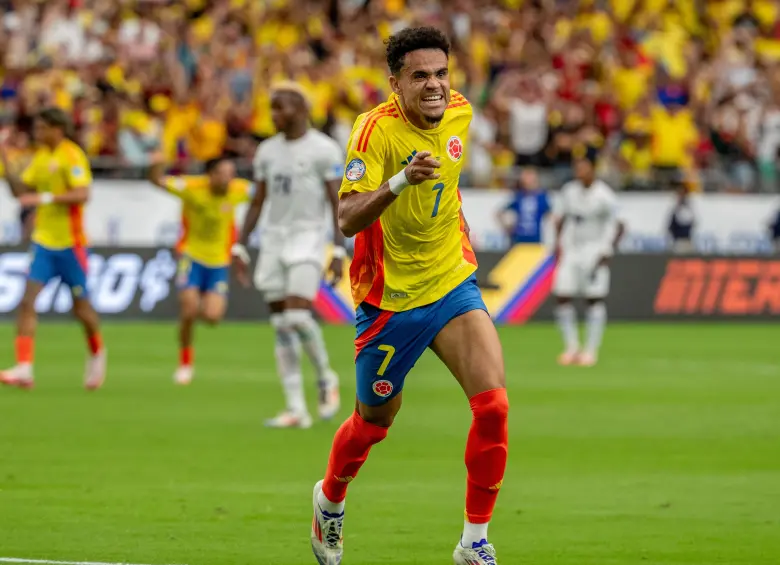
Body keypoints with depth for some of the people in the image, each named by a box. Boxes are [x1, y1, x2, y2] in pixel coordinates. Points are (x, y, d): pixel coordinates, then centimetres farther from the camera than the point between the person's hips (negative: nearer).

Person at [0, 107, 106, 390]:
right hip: (43, 242, 6)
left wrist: (45, 198, -29)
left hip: (70, 243, -6)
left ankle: (97, 353, 34)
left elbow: (82, 194, -23)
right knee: (28, 301, -9)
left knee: (81, 306, 6)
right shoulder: (40, 157, 9)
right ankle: (24, 368, -14)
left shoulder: (72, 156, -13)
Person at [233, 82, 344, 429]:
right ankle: (296, 410, 4)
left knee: (298, 316, -19)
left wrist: (339, 252, -14)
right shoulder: (268, 151, 11)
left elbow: (337, 204, -8)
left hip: (308, 237, -6)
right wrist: (240, 248, 11)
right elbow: (257, 202, 16)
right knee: (281, 326, 2)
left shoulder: (323, 150, -6)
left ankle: (325, 377, 7)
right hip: (274, 239, 6)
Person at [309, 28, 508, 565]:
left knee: (493, 404, -17)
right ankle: (330, 500, 46)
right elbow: (348, 219, -31)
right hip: (390, 297, -4)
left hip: (453, 284, 4)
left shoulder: (460, 113, -2)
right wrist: (401, 181, -45)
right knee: (374, 422, 13)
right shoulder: (376, 129, -21)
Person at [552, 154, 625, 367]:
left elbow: (617, 226, -8)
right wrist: (559, 244, 12)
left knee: (594, 299, -6)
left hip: (594, 249, -5)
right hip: (570, 250, 5)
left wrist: (607, 252, -14)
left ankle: (591, 350, -1)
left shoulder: (604, 196, -10)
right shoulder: (569, 190, 7)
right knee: (562, 297, -2)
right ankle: (571, 346, 10)